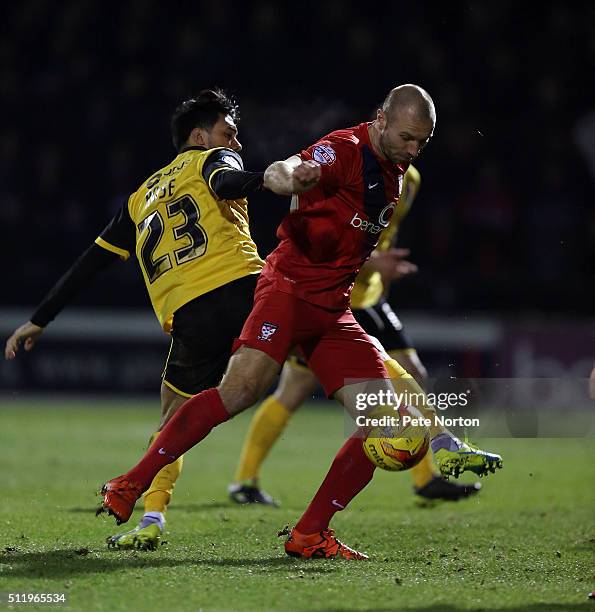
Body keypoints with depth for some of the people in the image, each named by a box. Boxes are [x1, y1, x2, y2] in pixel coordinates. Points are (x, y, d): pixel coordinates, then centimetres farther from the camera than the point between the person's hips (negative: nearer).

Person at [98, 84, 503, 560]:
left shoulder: (395, 167, 14)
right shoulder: (346, 149, -11)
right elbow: (276, 173, -31)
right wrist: (292, 177, -52)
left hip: (335, 312, 8)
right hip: (291, 289, -8)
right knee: (242, 388, -25)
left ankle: (309, 535, -5)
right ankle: (131, 485, -17)